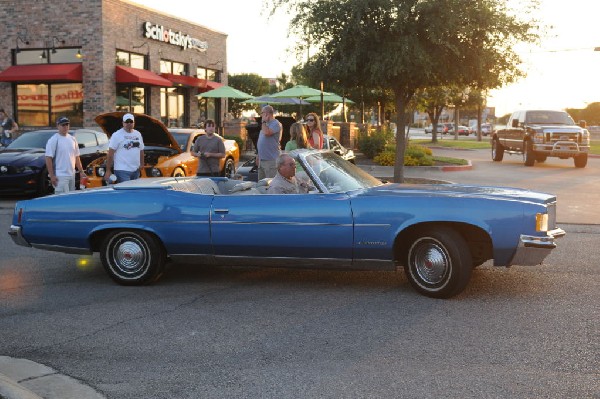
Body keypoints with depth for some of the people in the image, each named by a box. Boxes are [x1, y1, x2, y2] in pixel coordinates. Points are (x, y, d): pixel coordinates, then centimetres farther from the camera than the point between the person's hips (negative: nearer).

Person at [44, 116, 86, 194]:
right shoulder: (53, 140, -8)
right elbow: (48, 158, -12)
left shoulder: (73, 139, 14)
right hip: (60, 176, -7)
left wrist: (81, 171, 14)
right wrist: (52, 175, -17)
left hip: (72, 175, 7)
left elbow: (76, 157, 19)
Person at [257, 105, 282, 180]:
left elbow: (267, 132, -27)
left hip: (271, 160, -10)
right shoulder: (266, 124, 19)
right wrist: (258, 156, 22)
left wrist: (264, 121, -11)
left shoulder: (276, 124, -10)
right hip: (262, 160, 10)